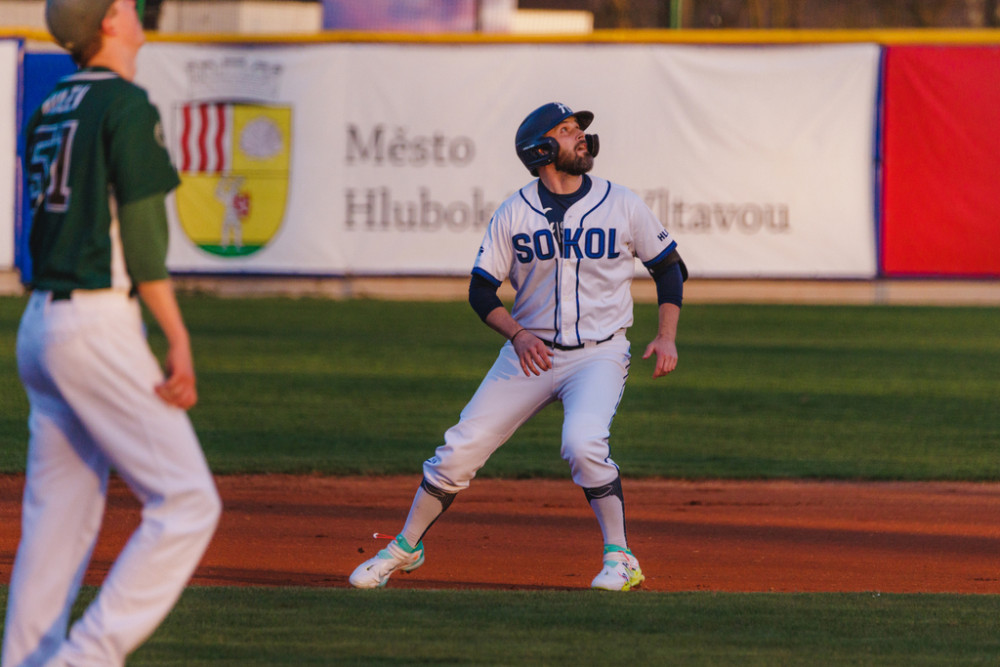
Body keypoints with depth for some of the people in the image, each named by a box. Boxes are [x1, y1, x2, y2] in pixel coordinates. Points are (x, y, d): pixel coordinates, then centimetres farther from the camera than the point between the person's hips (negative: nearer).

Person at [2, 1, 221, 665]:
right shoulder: (127, 105, -10)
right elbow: (142, 232, -16)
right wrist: (179, 340, -16)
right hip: (100, 325, -9)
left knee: (57, 517, 11)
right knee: (187, 503, -6)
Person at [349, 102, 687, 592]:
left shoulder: (622, 205, -3)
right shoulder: (514, 213, -3)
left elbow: (669, 267, 7)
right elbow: (481, 292, 0)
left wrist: (667, 337, -5)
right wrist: (518, 334, -18)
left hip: (598, 354, -2)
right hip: (531, 350, 2)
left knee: (583, 443, -29)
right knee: (460, 450, -3)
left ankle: (620, 560, -16)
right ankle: (405, 548, 17)